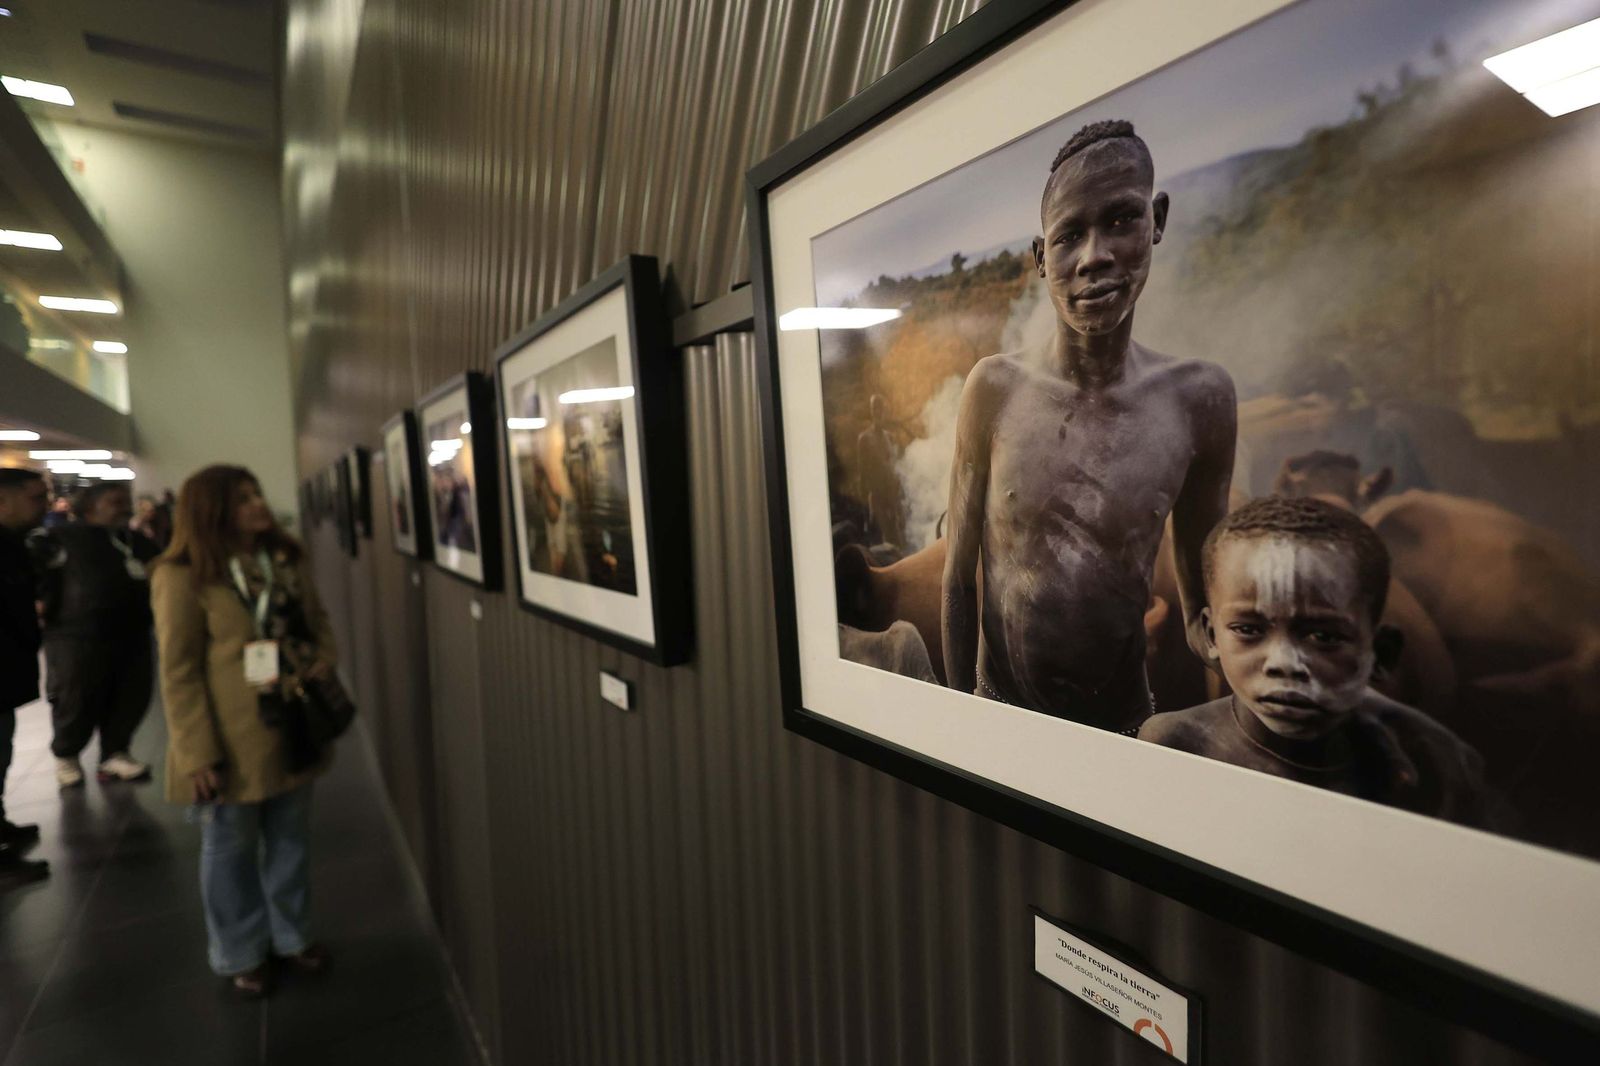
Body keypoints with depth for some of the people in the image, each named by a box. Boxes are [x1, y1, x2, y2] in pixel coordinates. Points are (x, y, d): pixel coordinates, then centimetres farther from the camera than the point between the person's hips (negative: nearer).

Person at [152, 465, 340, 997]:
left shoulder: (286, 560, 4)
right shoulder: (182, 577, -15)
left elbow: (318, 623, 13)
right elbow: (179, 673, -15)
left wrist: (323, 662, -9)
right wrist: (197, 754, -17)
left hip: (291, 728, 5)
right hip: (231, 740, -5)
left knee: (290, 838, 19)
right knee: (231, 848, 14)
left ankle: (293, 936, 38)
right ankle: (242, 954, 34)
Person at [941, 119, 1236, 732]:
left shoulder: (1200, 399, -9)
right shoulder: (995, 388, -11)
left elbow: (1203, 597, 3)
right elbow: (958, 575, -5)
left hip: (1129, 718, 1)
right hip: (1001, 708, -1)